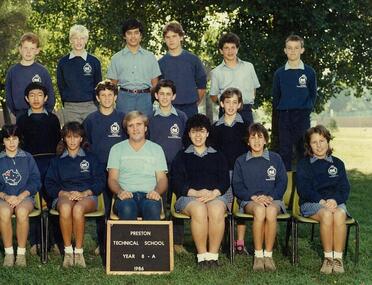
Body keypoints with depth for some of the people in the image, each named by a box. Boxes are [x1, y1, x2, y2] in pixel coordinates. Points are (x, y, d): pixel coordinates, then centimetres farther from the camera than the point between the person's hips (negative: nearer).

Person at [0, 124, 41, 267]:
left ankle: (21, 253, -22)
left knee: (22, 212, -35)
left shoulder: (27, 158, 11)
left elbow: (35, 182, 5)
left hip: (24, 196, -1)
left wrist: (20, 197, -10)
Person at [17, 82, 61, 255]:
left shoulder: (53, 119, 14)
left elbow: (58, 142, 14)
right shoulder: (22, 120, 11)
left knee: (53, 201, -3)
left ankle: (57, 240, 3)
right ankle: (34, 242, 2)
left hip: (51, 162, 0)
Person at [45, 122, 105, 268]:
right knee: (65, 208, -38)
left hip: (87, 195, -1)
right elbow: (49, 183, 11)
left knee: (78, 208, -38)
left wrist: (84, 193, -10)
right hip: (64, 195, 1)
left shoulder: (90, 158, 19)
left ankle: (79, 251, -27)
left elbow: (100, 182, 8)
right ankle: (68, 251, -27)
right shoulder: (57, 160, 22)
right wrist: (64, 193, -9)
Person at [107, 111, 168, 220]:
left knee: (153, 208, -36)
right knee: (127, 208, -37)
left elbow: (162, 179, 13)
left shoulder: (156, 149, 20)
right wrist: (120, 191, -13)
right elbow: (112, 179, 10)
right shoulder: (117, 149, 18)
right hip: (126, 196, 0)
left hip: (148, 195, 0)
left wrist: (156, 191, -10)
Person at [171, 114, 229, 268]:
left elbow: (225, 181, 11)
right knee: (199, 210, -36)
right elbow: (176, 183, 6)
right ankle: (202, 256, -28)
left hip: (215, 195, 1)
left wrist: (214, 193, -11)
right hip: (188, 196, -1)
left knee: (217, 211, -35)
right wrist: (196, 193, -12)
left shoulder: (218, 156, 24)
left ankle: (213, 255, -29)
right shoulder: (182, 156, 20)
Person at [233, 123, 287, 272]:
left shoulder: (275, 158, 15)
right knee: (259, 210, -37)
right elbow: (237, 186, 6)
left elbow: (282, 182, 9)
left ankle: (268, 254, -27)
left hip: (273, 199, 0)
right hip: (249, 200, 0)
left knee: (271, 211, -37)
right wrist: (254, 197, -11)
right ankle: (258, 255, -28)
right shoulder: (241, 161, 15)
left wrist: (270, 197, -9)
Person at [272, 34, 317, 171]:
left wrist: (307, 109, 3)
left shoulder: (309, 72, 3)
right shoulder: (279, 73, 6)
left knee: (303, 149, 2)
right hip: (284, 116, 1)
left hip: (303, 115, -1)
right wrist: (279, 110, 8)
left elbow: (313, 94, 10)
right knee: (284, 151, 2)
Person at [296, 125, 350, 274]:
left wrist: (335, 200, -14)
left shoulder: (337, 163, 17)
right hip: (311, 203, -2)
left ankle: (338, 258, -29)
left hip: (336, 202, 2)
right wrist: (321, 201, -18)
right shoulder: (303, 164, 11)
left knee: (339, 214, -34)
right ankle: (328, 257, -26)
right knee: (326, 214, -35)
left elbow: (345, 188, 8)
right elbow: (304, 189, -2)